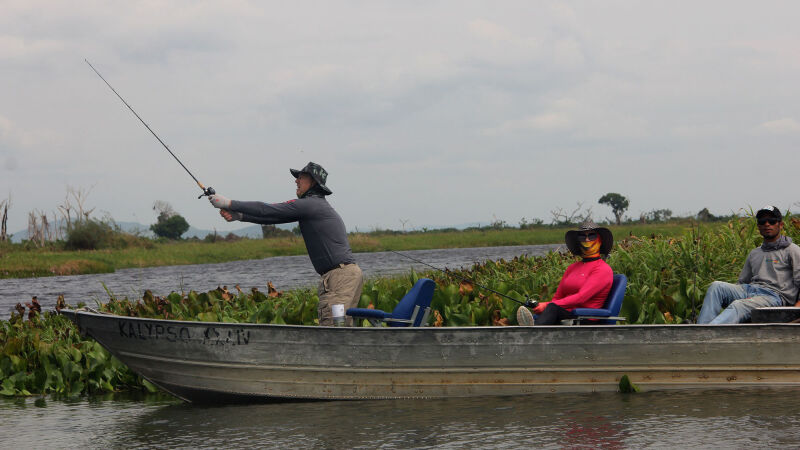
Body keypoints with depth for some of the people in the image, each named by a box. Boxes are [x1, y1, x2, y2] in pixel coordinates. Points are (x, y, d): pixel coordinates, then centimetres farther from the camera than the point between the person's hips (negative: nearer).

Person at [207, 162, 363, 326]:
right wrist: (238, 216, 12)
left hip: (341, 275, -10)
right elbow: (274, 216, 20)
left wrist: (229, 203, -2)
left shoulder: (310, 204, -9)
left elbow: (268, 210, -8)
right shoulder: (316, 205, 22)